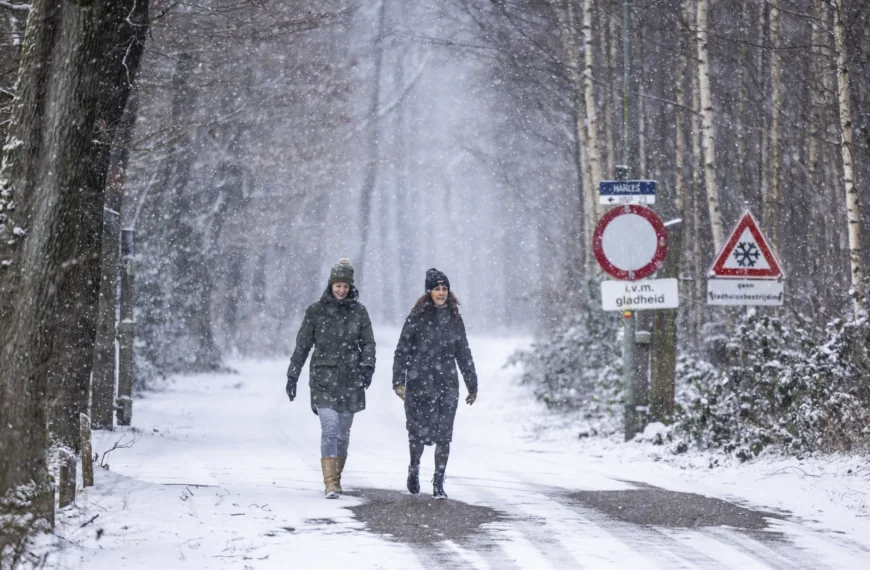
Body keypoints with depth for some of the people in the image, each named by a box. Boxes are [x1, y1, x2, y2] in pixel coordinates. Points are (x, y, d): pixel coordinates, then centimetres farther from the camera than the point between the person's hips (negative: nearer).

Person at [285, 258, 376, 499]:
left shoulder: (358, 311, 6)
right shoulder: (316, 311, 1)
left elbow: (368, 342, 6)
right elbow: (302, 345, 5)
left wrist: (368, 367, -12)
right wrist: (292, 376, 5)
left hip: (350, 380, 3)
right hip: (323, 378, -3)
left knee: (343, 432, 10)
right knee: (329, 429, -15)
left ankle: (336, 478, 24)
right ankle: (330, 484, -20)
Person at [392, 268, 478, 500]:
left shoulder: (454, 319, 8)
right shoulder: (417, 317, -3)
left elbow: (464, 354, 15)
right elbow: (402, 351, -2)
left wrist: (472, 385, 17)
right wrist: (398, 381, -11)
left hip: (447, 385, 3)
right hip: (419, 384, -3)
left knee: (443, 435, -1)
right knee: (419, 431, -1)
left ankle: (438, 484, 7)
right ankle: (414, 468, 29)